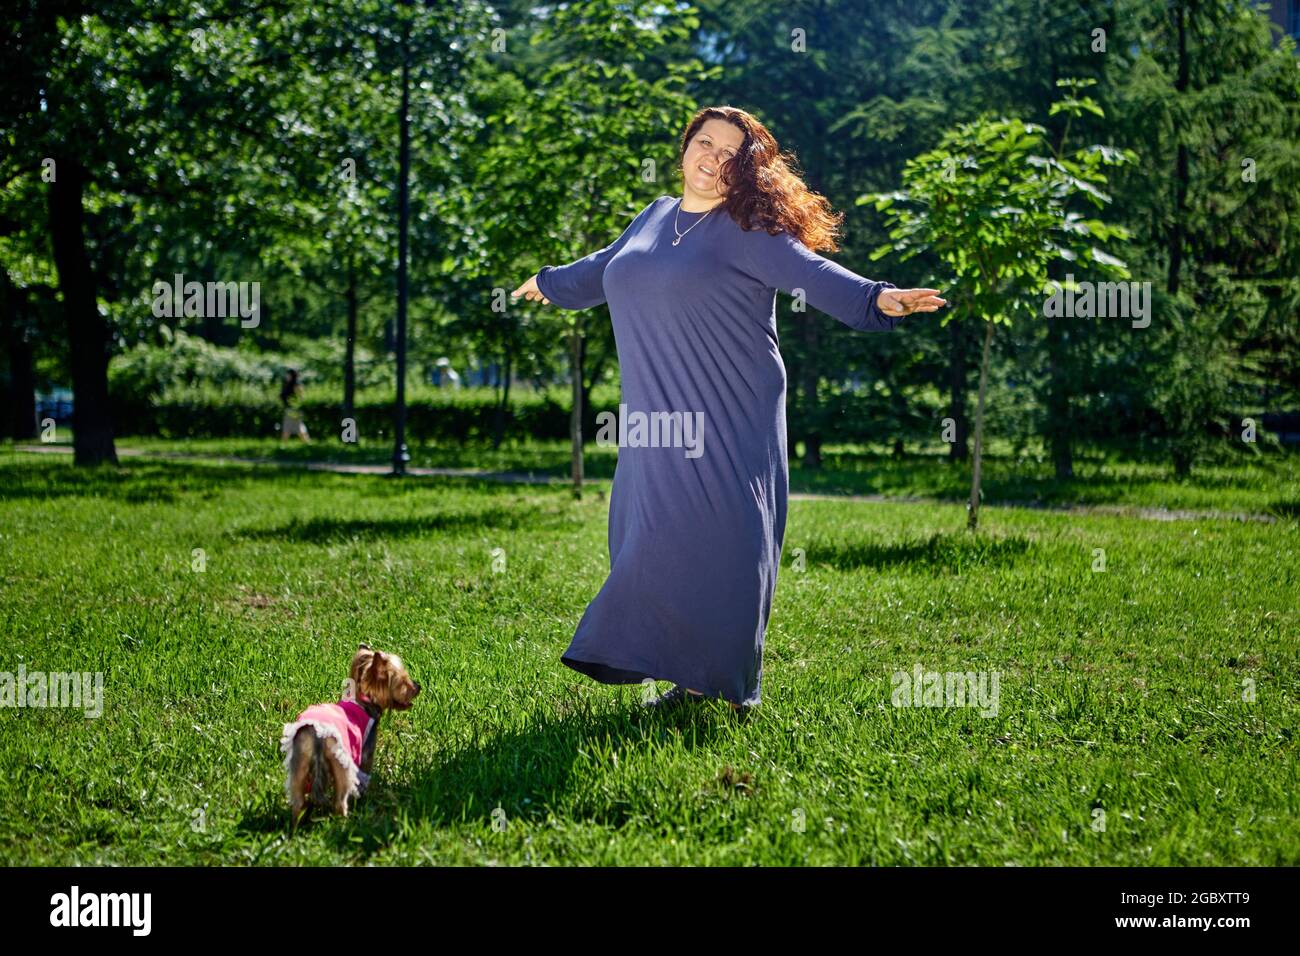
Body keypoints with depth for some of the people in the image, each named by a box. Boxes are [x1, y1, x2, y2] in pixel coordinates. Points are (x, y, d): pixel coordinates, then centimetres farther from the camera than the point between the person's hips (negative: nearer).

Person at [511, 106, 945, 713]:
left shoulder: (744, 229, -5)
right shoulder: (656, 215, 17)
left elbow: (809, 271, -19)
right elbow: (605, 267, 36)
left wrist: (875, 298, -35)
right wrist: (550, 282, 51)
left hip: (727, 418, -7)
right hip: (658, 418, 7)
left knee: (717, 539, -8)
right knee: (653, 538, 4)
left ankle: (726, 682, 0)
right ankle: (688, 675, 10)